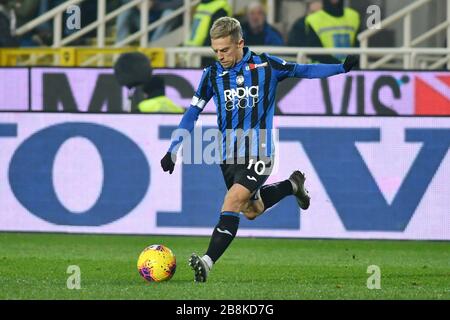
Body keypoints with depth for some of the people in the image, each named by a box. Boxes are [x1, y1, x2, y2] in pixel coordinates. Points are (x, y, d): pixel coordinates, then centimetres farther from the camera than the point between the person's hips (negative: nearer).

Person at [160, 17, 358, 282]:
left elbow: (303, 70, 7)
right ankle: (293, 185, 43)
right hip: (228, 155, 4)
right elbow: (192, 113, 7)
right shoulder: (212, 74, 0)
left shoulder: (266, 66, -7)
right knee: (251, 210, 16)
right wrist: (173, 150, 3)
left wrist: (342, 68, -1)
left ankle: (208, 262, -26)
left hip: (258, 154, -4)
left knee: (232, 204, -20)